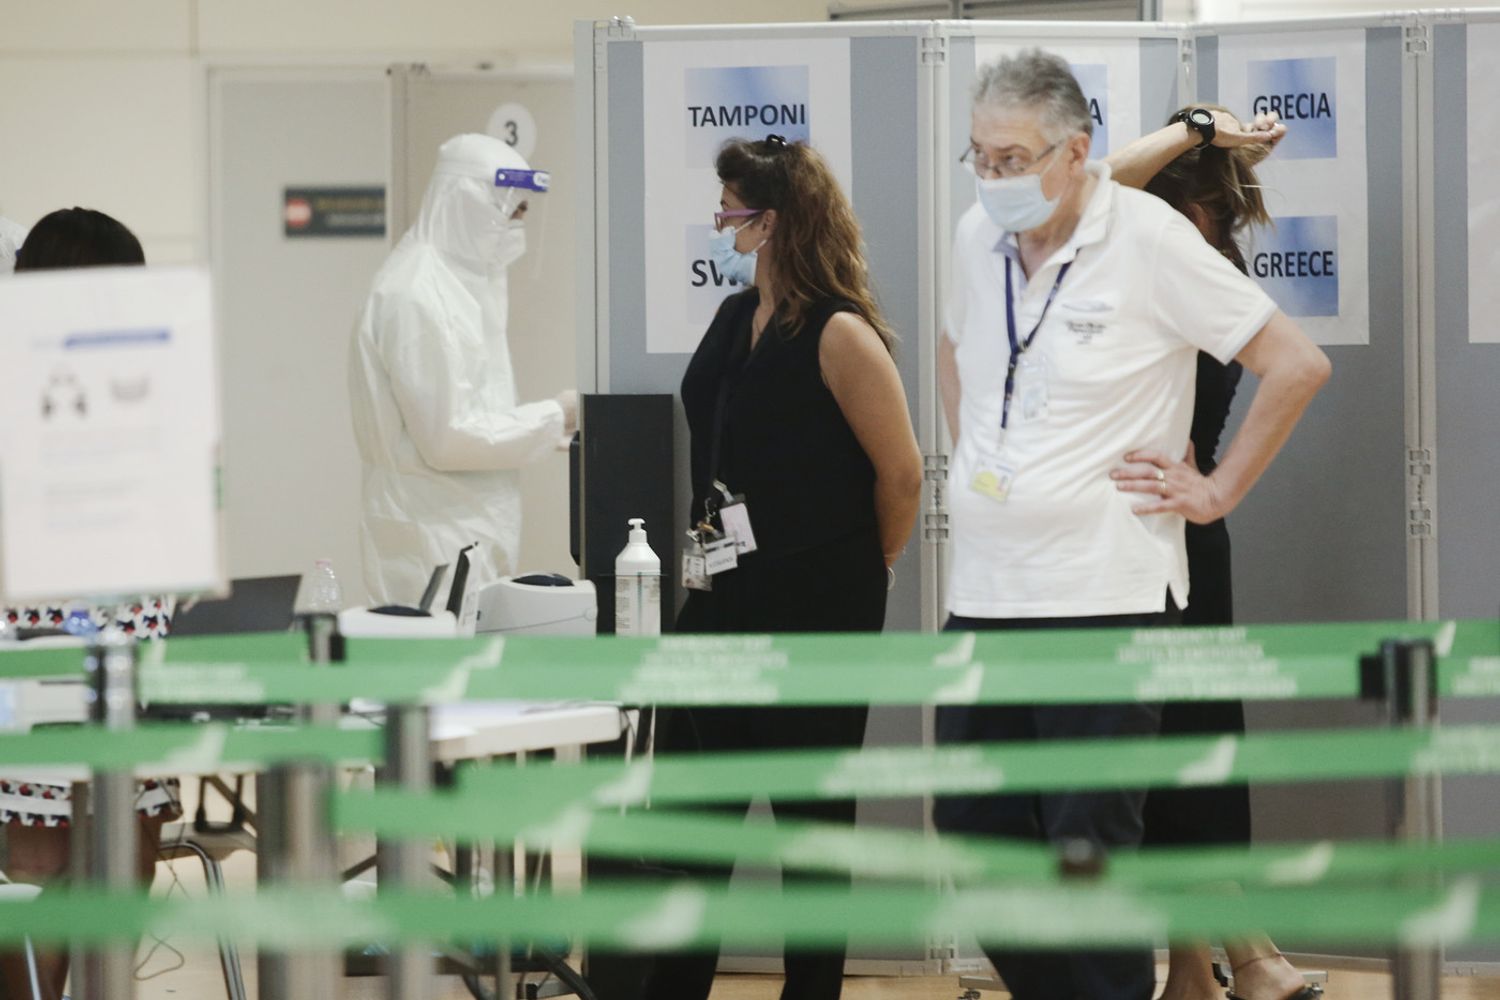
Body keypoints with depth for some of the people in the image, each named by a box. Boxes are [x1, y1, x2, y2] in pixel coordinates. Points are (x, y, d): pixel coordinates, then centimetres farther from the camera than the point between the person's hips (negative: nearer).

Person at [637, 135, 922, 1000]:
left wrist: (861, 573, 0)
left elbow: (902, 474, -13)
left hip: (818, 613, -8)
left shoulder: (840, 335, -15)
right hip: (727, 602, 8)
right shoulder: (736, 320, 9)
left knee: (813, 820, 5)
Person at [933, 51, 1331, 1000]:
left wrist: (1217, 491, -6)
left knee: (1091, 849, -5)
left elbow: (1297, 363, -9)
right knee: (975, 828, 11)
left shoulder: (1150, 239, -10)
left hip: (1103, 600, -7)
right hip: (983, 594, 7)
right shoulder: (979, 236, 9)